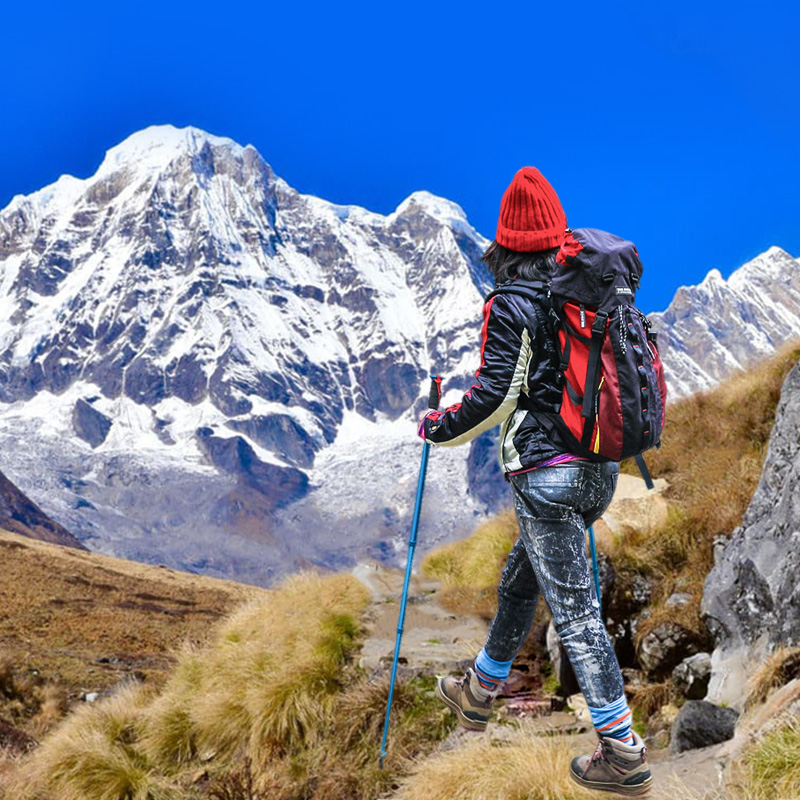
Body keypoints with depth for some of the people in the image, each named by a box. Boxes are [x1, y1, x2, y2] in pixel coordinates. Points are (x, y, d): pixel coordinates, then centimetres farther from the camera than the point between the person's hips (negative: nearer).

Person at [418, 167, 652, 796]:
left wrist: (437, 427, -1)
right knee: (521, 579, 23)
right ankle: (481, 691, 41)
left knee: (574, 610, 0)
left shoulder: (510, 306, -13)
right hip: (601, 469, 8)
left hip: (545, 477, -8)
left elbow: (495, 395, -17)